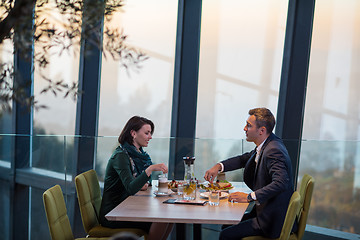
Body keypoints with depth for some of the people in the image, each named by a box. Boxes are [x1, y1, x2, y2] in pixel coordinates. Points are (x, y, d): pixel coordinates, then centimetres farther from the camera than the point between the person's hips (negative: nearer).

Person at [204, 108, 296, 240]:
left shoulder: (274, 151, -23)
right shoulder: (265, 145, 8)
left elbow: (281, 183, -36)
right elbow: (244, 159, 24)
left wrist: (249, 197, -33)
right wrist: (219, 166, 9)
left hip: (274, 221, -10)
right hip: (264, 211, 10)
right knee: (228, 225, 16)